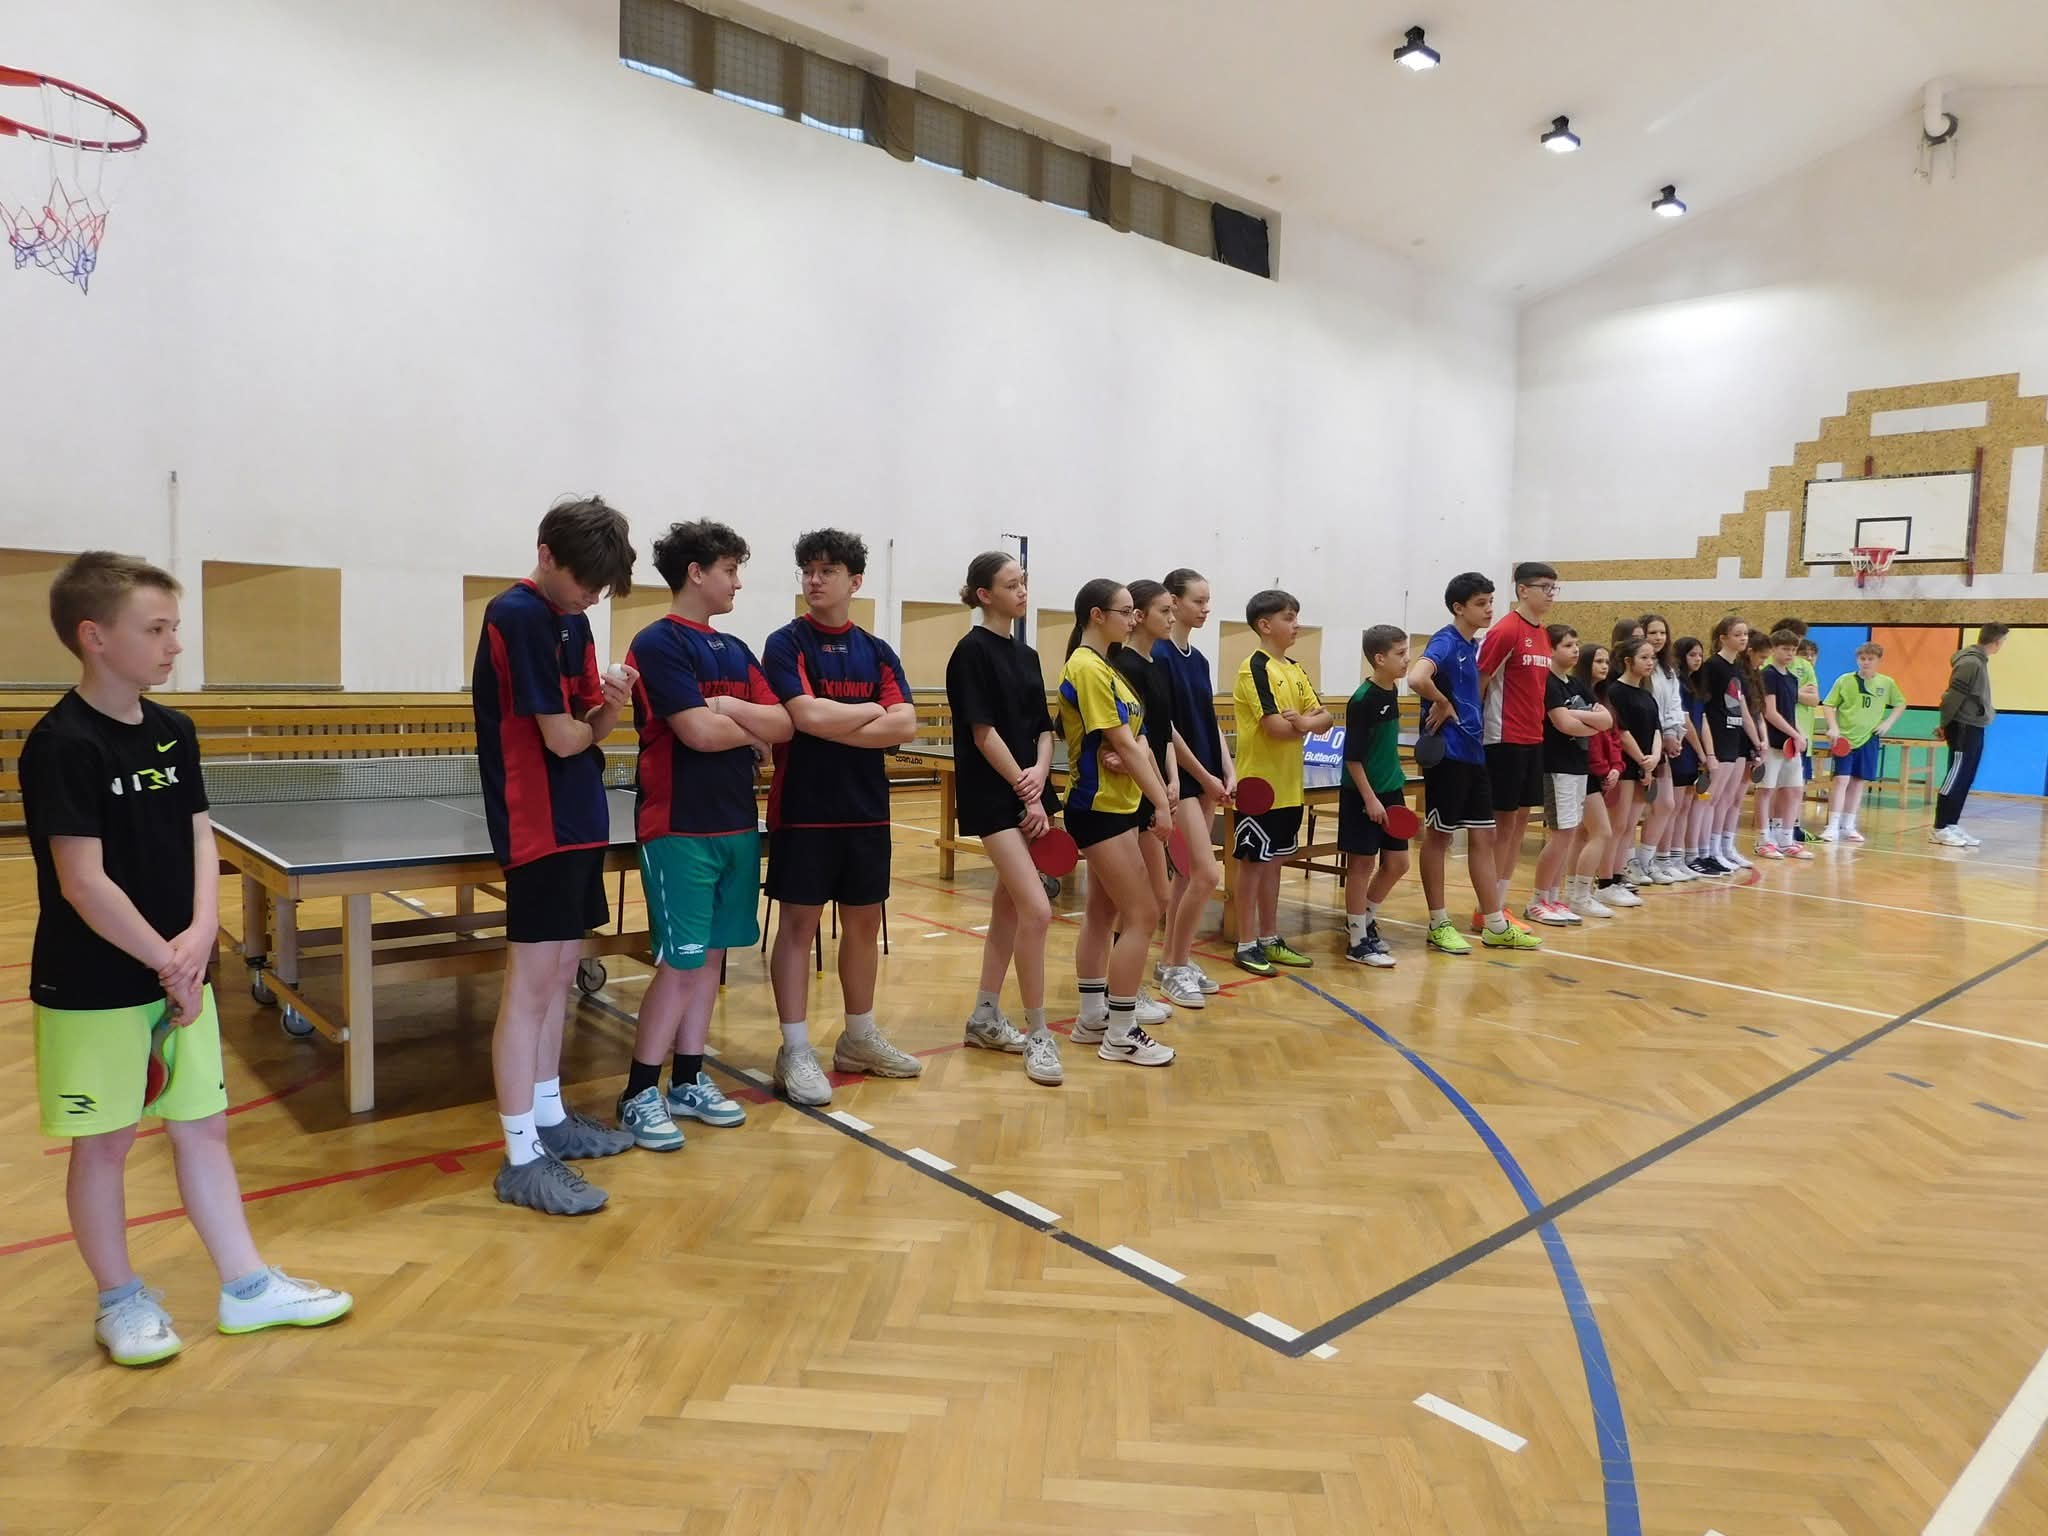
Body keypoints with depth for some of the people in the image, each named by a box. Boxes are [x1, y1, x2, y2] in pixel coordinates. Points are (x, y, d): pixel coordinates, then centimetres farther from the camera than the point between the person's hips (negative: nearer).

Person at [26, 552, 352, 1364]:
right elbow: (83, 883, -20)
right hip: (93, 987, -6)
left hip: (179, 975, 6)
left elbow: (200, 841, 4)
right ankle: (120, 1301, 28)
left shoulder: (173, 731, 4)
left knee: (203, 1127, 13)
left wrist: (200, 935, -11)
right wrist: (167, 962, -15)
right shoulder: (61, 745, -16)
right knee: (104, 1143, 9)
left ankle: (247, 1287, 24)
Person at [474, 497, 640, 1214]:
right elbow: (561, 739, -21)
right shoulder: (517, 616, -16)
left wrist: (610, 705, -10)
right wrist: (589, 726, 1)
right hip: (539, 825, -9)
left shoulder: (572, 620, 12)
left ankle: (550, 1117, 27)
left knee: (561, 973, 15)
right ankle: (522, 1159, 1)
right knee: (530, 984, -5)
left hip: (578, 821, 9)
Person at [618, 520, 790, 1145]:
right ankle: (639, 1094, 9)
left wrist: (734, 707, -12)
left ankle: (688, 1080, 22)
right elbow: (698, 732, -20)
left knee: (712, 955, 11)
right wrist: (753, 734, -2)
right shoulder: (658, 643, -9)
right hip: (679, 829, -7)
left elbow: (783, 725, 5)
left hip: (737, 825, 7)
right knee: (682, 963, -5)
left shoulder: (736, 650, 14)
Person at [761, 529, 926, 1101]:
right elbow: (807, 716, -21)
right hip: (803, 809, -5)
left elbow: (906, 725, -4)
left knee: (864, 922, 12)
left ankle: (859, 1038, 27)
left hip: (866, 809, 5)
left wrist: (832, 725, -14)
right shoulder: (786, 643, -4)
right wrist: (872, 711, -7)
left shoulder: (877, 651, 9)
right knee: (798, 924, 1)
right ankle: (796, 1051, 10)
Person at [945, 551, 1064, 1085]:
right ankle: (1038, 1035, -1)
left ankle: (985, 1018, 25)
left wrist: (1040, 774, -8)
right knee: (1037, 910, -13)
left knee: (1009, 907, 12)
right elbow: (984, 732, -14)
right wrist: (1024, 792, -14)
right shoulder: (973, 651, -9)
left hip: (1029, 794, 8)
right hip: (993, 798, -8)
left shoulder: (1027, 655, 14)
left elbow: (1043, 728, 12)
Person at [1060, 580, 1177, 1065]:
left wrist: (1122, 756, -16)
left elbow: (1130, 739, 7)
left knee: (1103, 912, 14)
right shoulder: (1086, 668, -17)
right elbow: (1125, 744, -19)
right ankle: (1121, 1034, 2)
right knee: (1142, 915, -6)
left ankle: (1092, 1018, 23)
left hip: (1113, 803, 10)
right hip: (1100, 806, -10)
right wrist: (1160, 802, -17)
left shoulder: (1104, 666, 13)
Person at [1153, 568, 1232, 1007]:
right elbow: (1165, 727, -16)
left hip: (1207, 777, 8)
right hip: (1180, 777, -8)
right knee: (1207, 874, -11)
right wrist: (1204, 777, -12)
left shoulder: (1198, 659, 13)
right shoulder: (1158, 655, -13)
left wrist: (1227, 769, 2)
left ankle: (1172, 960, 20)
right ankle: (1175, 966, 3)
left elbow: (1210, 722, 15)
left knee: (1188, 873, 11)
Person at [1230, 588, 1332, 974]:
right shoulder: (1255, 667, -14)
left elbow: (1325, 718, 5)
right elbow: (1276, 726, -22)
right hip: (1260, 783, -8)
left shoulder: (1295, 669, 11)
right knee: (1253, 862, 1)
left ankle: (1269, 939, 24)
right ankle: (1246, 945, 9)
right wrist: (1310, 722, -6)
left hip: (1289, 785, 8)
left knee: (1274, 862, 14)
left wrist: (1305, 720, -17)